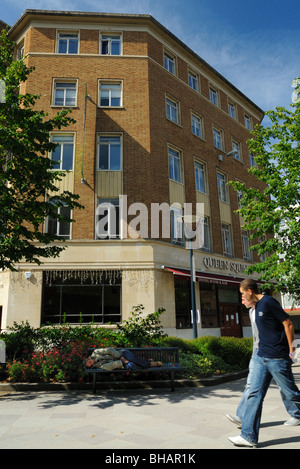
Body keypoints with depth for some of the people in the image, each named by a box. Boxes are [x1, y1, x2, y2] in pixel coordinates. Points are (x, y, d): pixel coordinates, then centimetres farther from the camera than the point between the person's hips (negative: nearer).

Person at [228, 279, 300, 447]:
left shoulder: (268, 302, -15)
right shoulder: (258, 306, 13)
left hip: (277, 358, -9)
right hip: (261, 357, 9)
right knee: (255, 394, 5)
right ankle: (249, 436, 10)